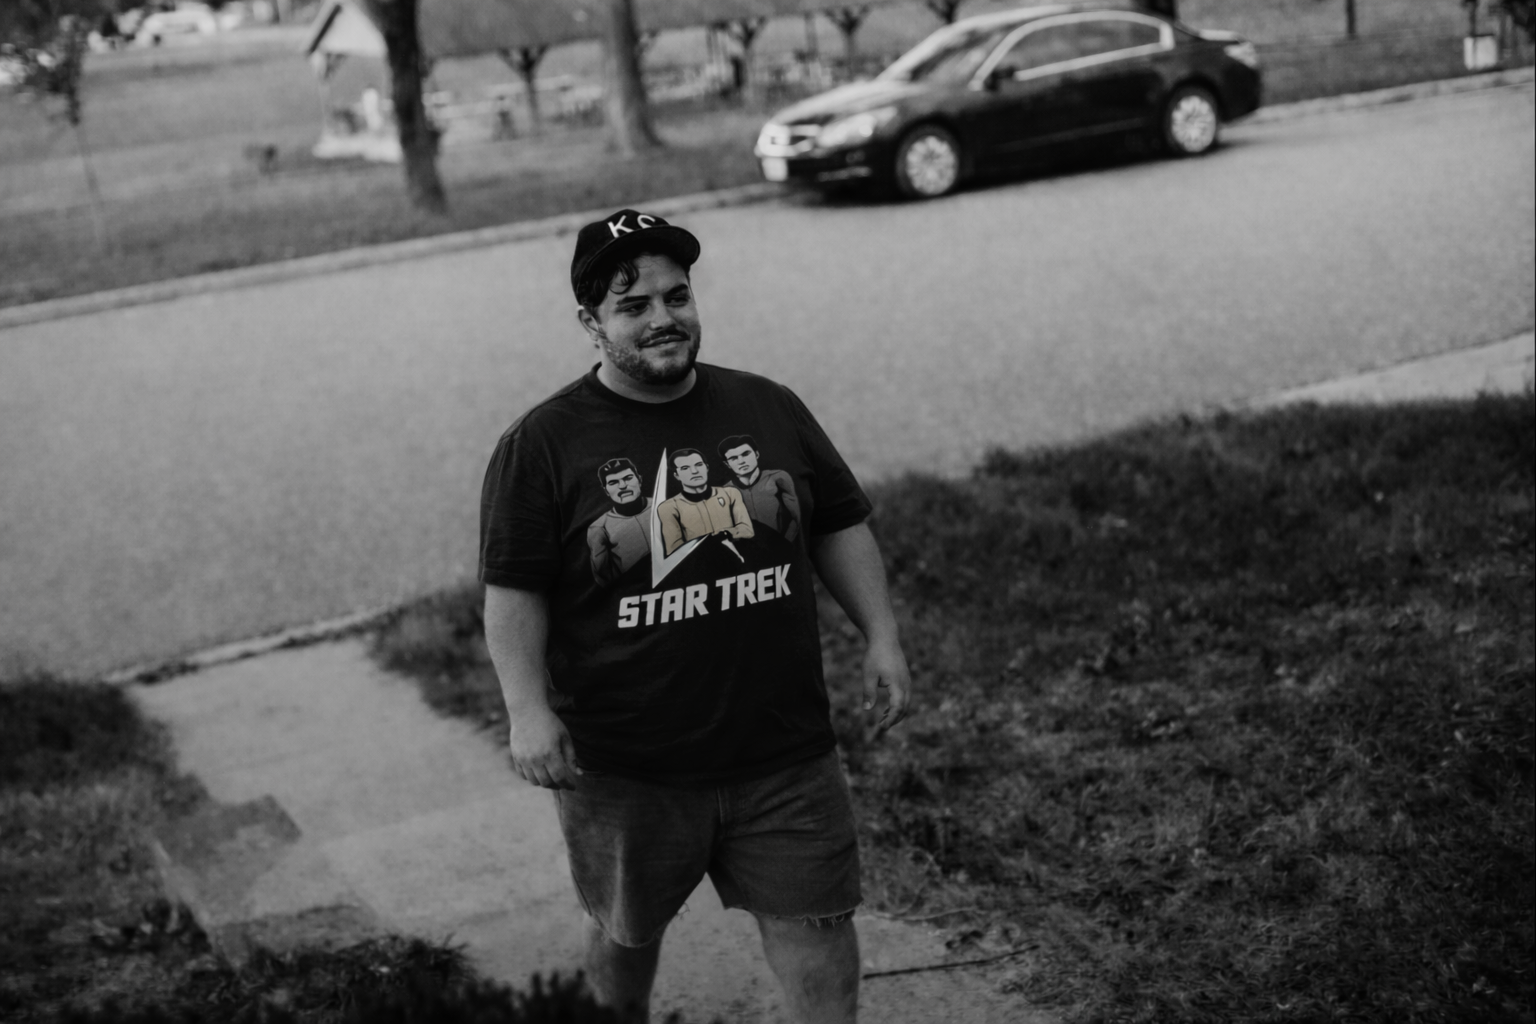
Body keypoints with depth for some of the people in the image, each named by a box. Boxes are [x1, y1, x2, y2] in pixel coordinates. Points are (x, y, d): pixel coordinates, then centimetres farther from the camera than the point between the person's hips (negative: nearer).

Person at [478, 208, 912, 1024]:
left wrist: (881, 637, 3)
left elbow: (839, 527, 11)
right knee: (625, 932, 19)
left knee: (815, 922, 4)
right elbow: (513, 591, -8)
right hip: (623, 770, -1)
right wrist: (527, 710, -18)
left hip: (784, 754, 2)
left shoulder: (768, 409, 3)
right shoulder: (542, 445, -7)